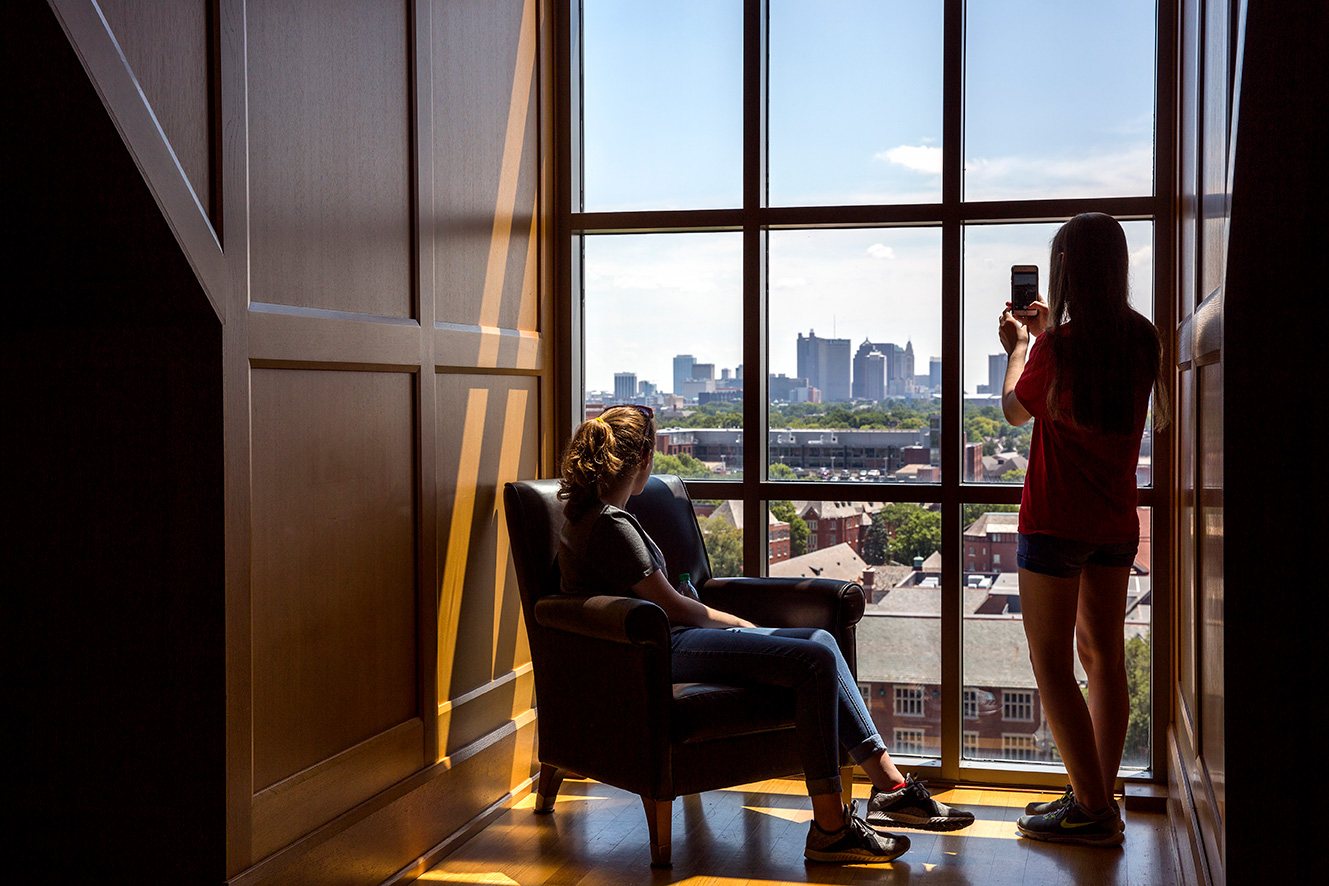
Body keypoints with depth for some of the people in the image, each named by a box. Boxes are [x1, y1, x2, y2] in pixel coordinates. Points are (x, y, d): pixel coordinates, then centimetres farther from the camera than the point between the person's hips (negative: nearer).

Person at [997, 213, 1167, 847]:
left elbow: (1015, 410, 2)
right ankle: (1098, 799, 19)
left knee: (1051, 663, -1)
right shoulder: (1142, 341, 2)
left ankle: (1093, 810, -2)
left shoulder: (1058, 346, -16)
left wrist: (1018, 347, 18)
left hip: (1056, 523, -7)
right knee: (1103, 657, 13)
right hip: (1116, 523, 7)